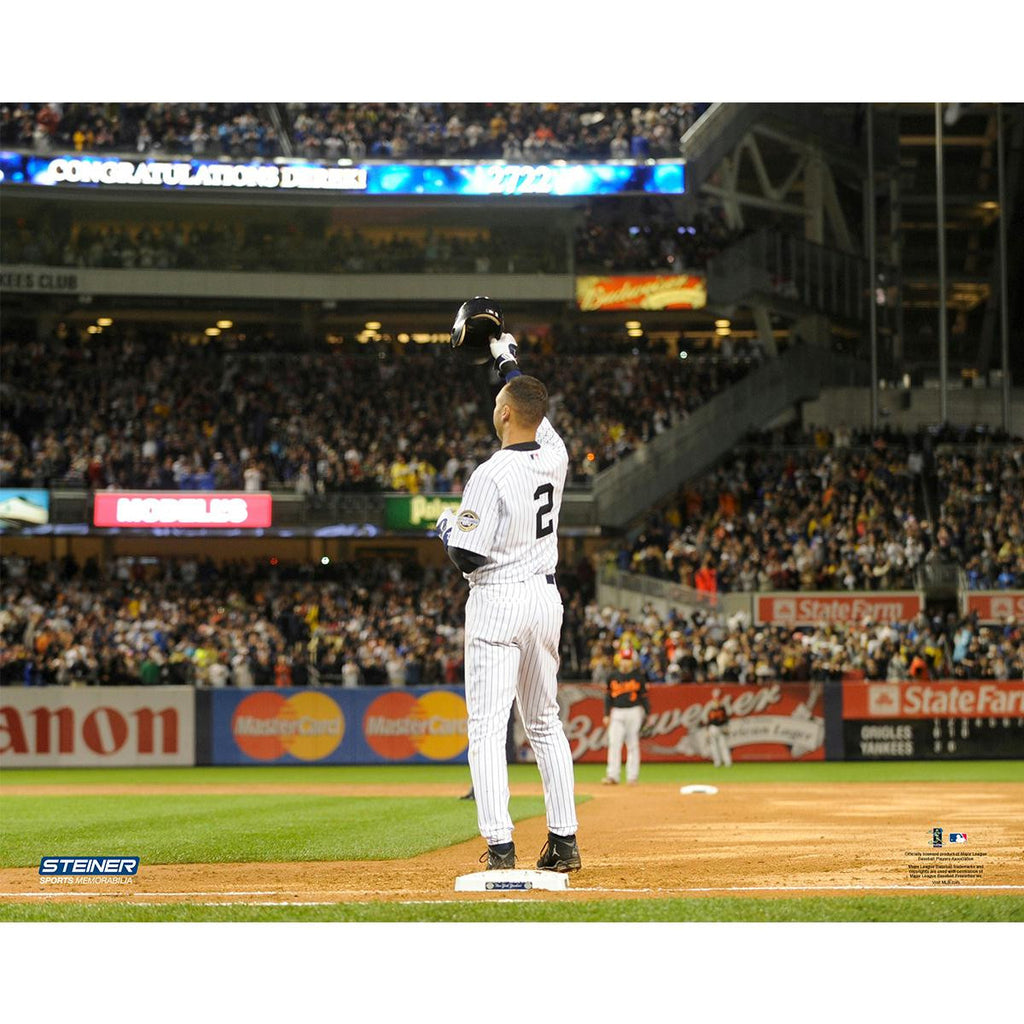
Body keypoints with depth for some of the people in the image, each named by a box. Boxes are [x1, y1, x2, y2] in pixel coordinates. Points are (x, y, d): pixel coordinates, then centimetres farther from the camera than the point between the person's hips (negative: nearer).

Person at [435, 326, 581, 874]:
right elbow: (536, 414, 24)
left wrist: (447, 524, 3)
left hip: (497, 602, -7)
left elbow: (466, 557, -17)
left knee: (487, 728, -5)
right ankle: (563, 841, 15)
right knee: (545, 724, 16)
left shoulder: (491, 475, -18)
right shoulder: (555, 457, 1)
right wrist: (508, 363, 35)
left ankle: (500, 847, -14)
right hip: (546, 597, 7)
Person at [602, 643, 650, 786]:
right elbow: (608, 697, 12)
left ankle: (632, 777, 6)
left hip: (634, 711, -2)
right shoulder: (613, 677, 9)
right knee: (614, 743, -8)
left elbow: (644, 696, 4)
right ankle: (613, 776, -9)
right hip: (617, 713, 2)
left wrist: (647, 713, -1)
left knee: (633, 745, 1)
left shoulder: (637, 676, 3)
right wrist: (606, 715, 7)